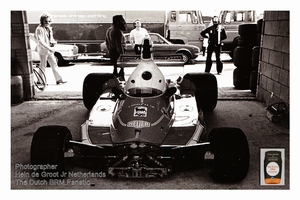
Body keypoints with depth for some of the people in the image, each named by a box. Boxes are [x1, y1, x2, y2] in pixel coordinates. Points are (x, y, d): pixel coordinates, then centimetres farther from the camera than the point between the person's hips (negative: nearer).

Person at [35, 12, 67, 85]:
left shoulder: (49, 28, 12)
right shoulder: (39, 29, -13)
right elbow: (40, 41, -22)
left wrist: (53, 42, -1)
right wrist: (48, 48, -30)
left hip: (50, 50, 8)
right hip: (43, 50, -8)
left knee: (54, 64, 7)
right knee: (43, 66, 0)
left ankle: (59, 79, 10)